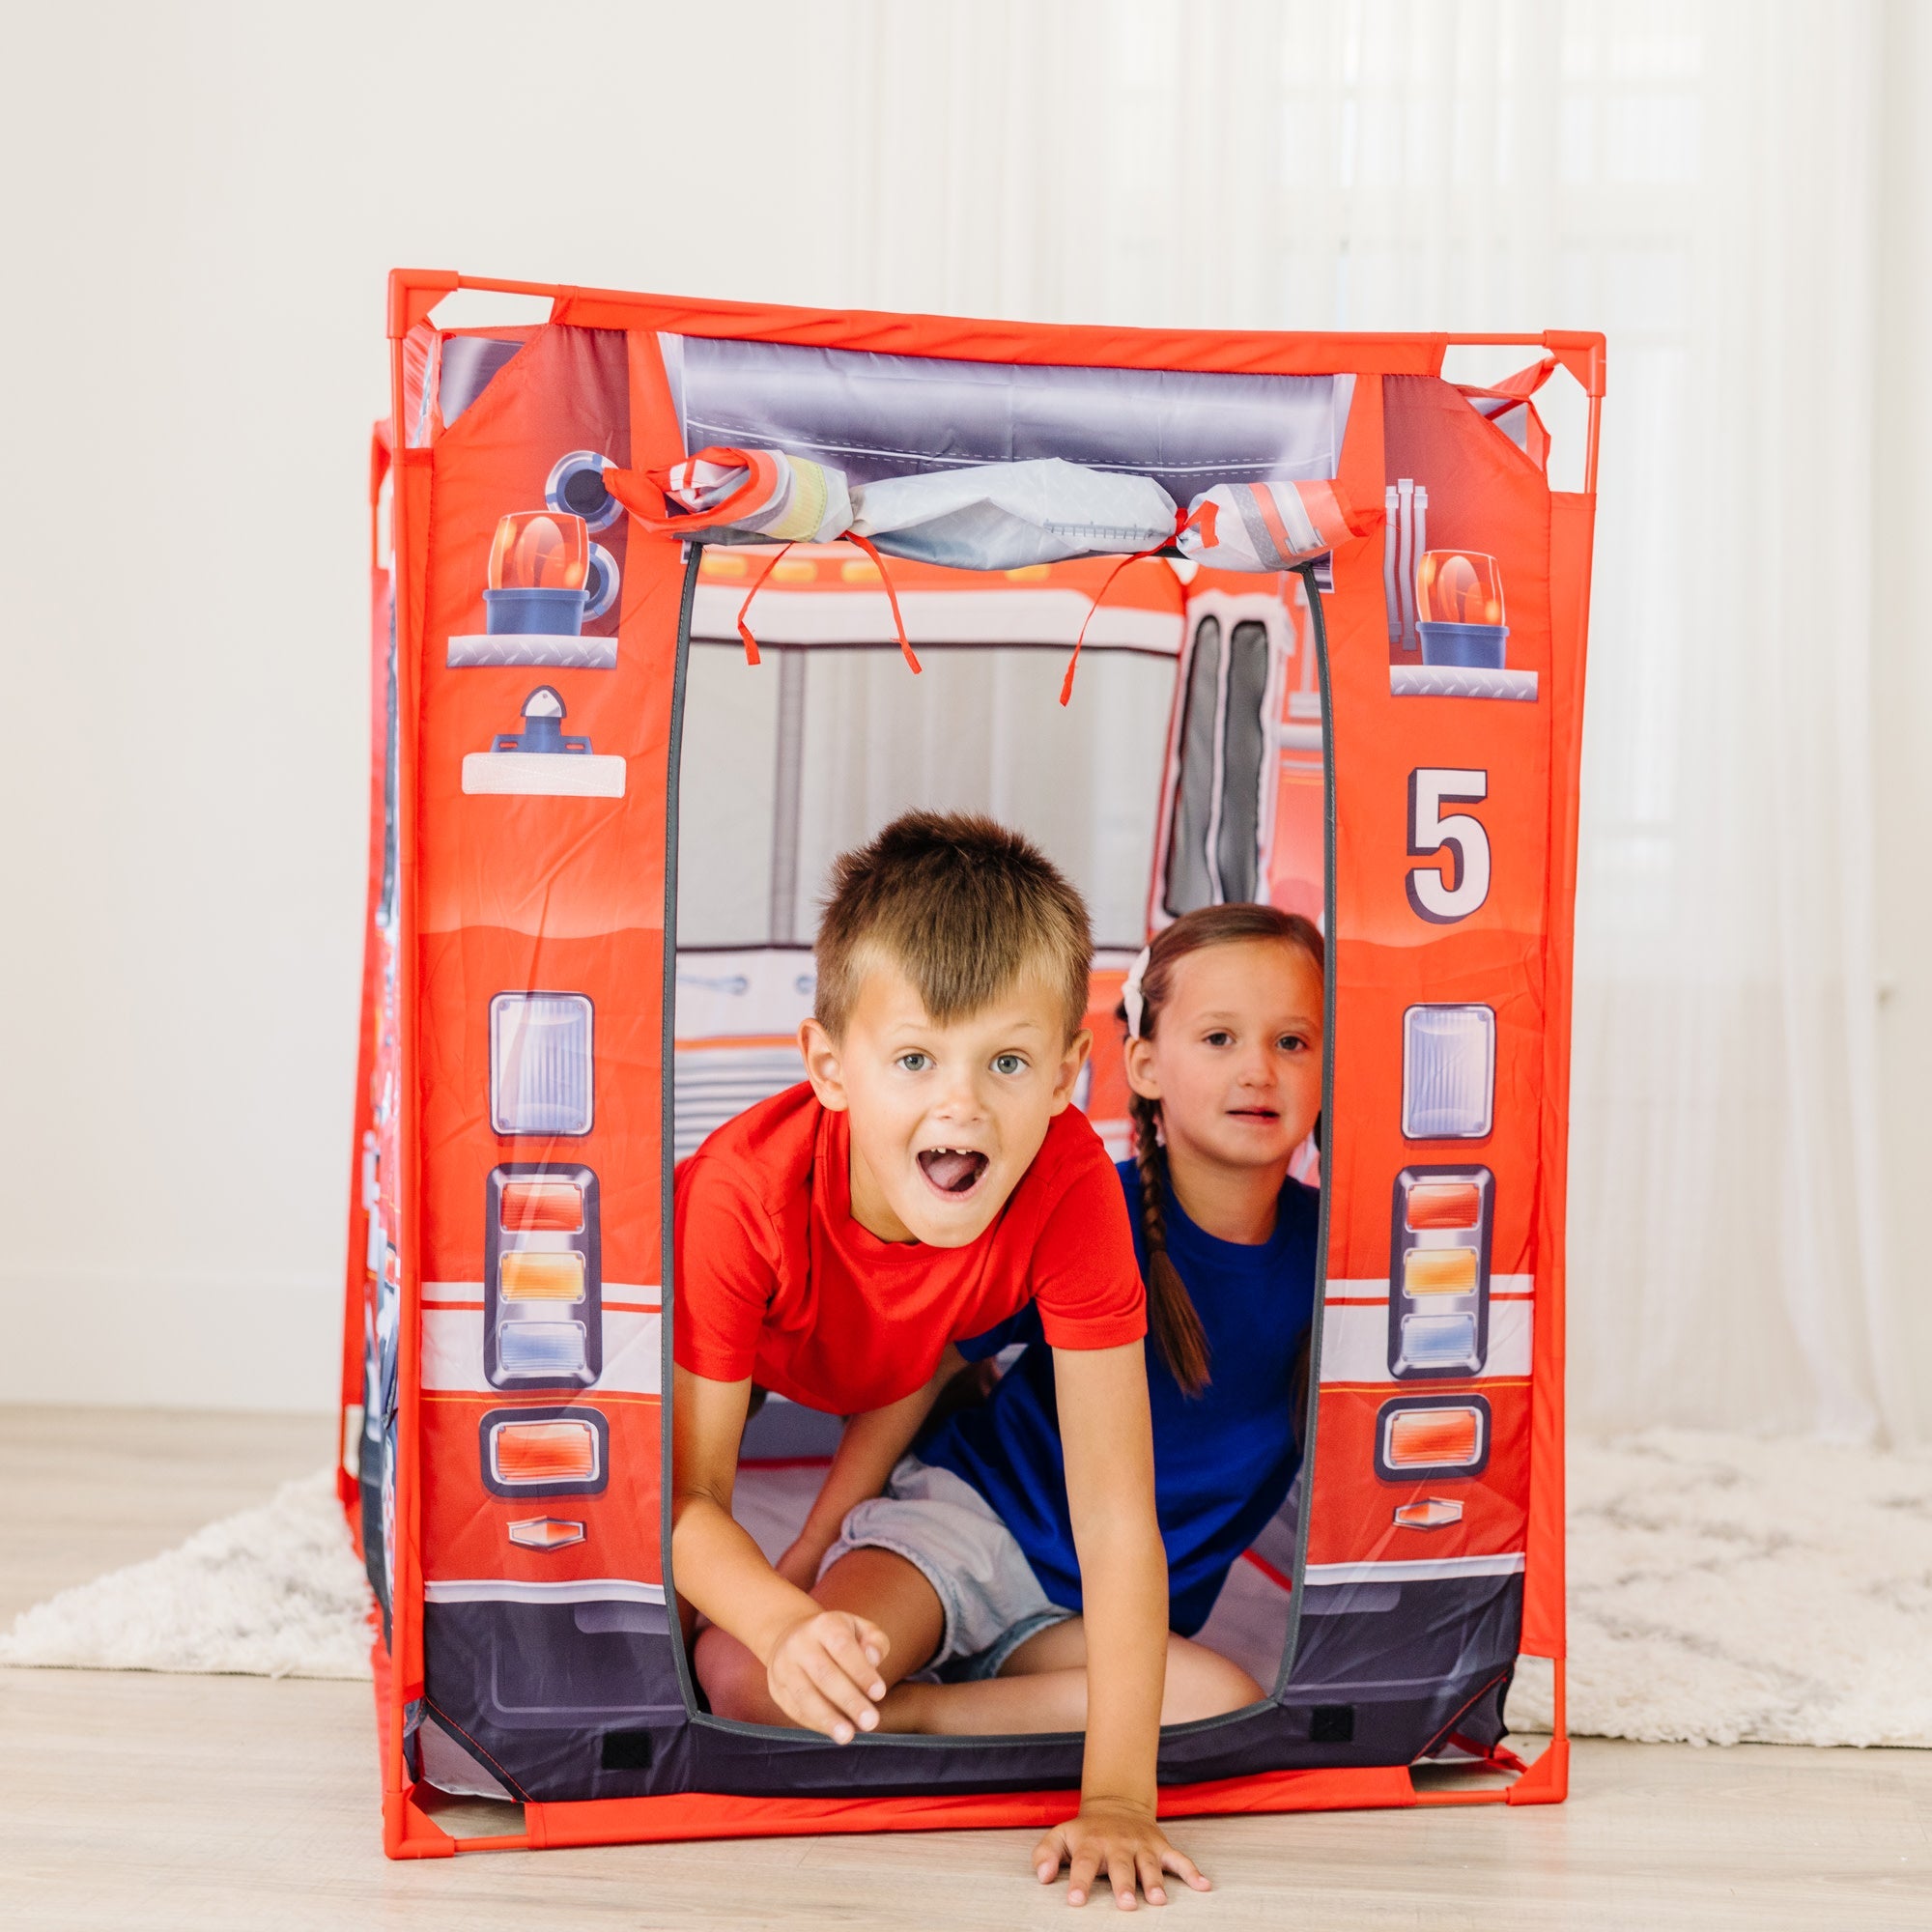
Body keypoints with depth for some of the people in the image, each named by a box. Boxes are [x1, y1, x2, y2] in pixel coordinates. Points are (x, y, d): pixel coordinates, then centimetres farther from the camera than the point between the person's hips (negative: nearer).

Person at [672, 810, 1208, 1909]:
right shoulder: (742, 1195, -40)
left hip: (908, 1422, 0)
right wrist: (786, 1623, -56)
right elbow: (688, 1496, -34)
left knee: (748, 1683, -19)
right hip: (753, 1378, 1)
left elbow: (1115, 1512, -37)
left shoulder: (1070, 1182, -38)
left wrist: (1118, 1796, -42)